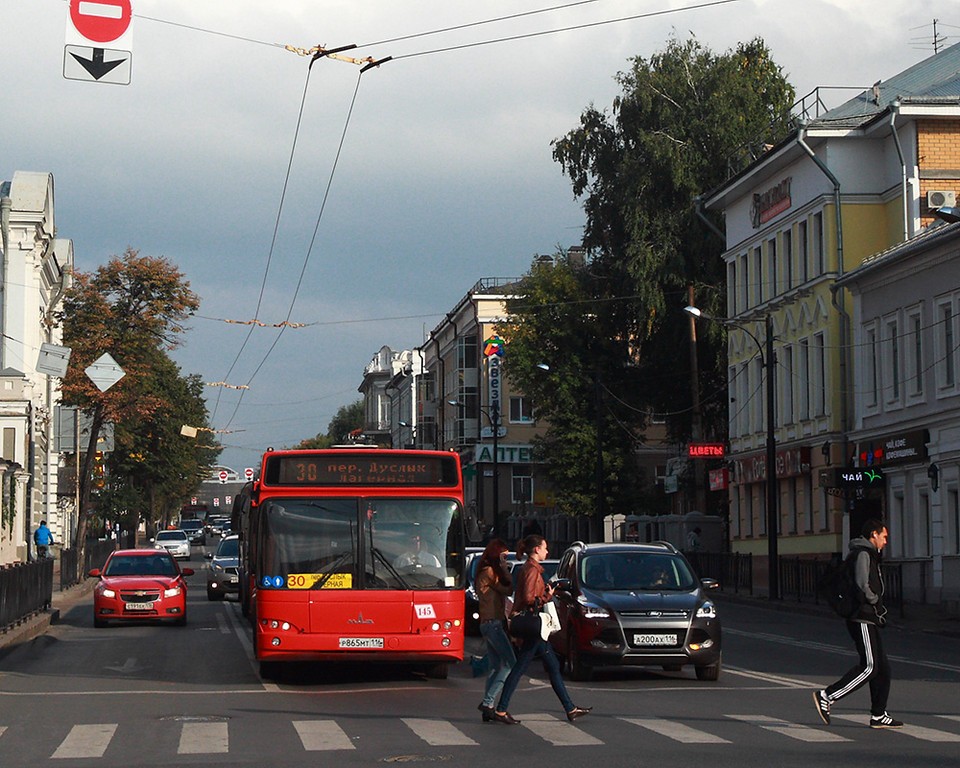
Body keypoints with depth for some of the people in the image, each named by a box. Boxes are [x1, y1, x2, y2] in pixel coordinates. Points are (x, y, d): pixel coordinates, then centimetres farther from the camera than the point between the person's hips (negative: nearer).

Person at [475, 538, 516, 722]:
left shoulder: (490, 572, 20)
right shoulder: (488, 572, -10)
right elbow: (508, 589, -9)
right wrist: (503, 567, -5)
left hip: (493, 623, 11)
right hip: (492, 623, -11)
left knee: (494, 666, 7)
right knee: (510, 663, -13)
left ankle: (488, 709, 5)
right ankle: (487, 702, -16)